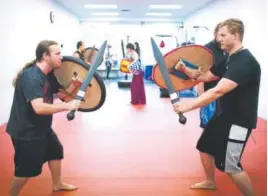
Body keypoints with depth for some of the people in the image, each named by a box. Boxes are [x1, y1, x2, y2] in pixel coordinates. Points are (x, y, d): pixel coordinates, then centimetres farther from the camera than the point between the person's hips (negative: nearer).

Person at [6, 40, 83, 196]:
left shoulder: (48, 75, 3)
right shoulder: (31, 77, -27)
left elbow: (62, 94, 12)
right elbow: (39, 108, -37)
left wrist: (74, 86, -9)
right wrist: (67, 106, -31)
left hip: (42, 127, 10)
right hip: (25, 130, -10)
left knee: (56, 150, 24)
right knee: (26, 168, -1)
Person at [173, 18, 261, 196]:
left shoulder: (245, 62, -25)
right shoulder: (229, 59, 8)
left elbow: (219, 91, -35)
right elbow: (205, 76, 15)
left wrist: (189, 105, -38)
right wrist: (185, 70, -2)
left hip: (239, 120, -10)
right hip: (224, 115, 10)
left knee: (231, 167, -6)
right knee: (205, 147, 22)